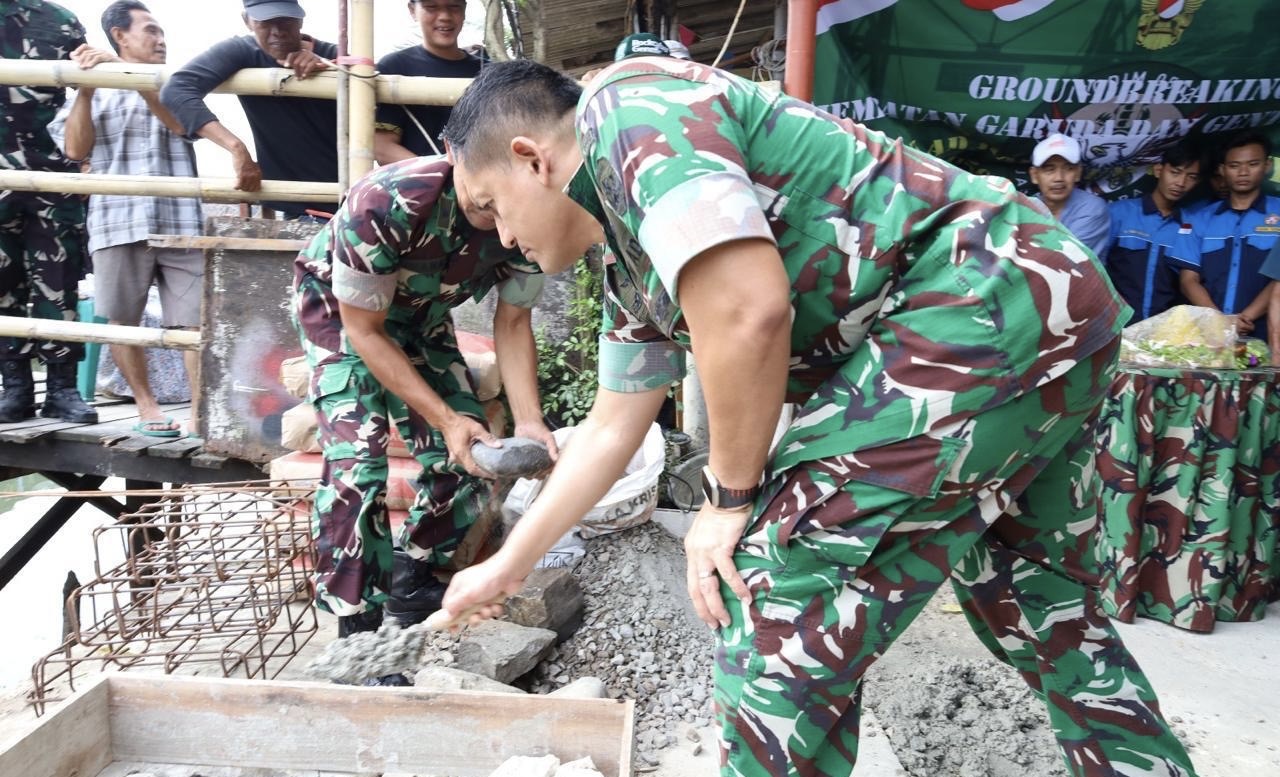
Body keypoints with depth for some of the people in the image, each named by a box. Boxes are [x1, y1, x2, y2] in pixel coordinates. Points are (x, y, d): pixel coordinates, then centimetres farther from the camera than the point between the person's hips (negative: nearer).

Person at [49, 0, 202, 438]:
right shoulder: (95, 90, 14)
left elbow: (181, 123, -4)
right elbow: (75, 149, 2)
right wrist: (85, 89, -2)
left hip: (181, 221, 0)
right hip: (119, 222, 0)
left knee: (195, 320, -7)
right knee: (122, 320, 5)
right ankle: (146, 406, 18)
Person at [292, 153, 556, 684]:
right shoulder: (385, 203, -39)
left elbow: (511, 324, -13)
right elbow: (364, 331, -27)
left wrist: (528, 422, -26)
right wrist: (445, 418, -33)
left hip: (421, 313, 5)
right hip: (339, 306, -4)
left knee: (472, 455, -3)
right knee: (356, 462, -20)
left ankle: (412, 590, 19)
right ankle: (358, 631, -6)